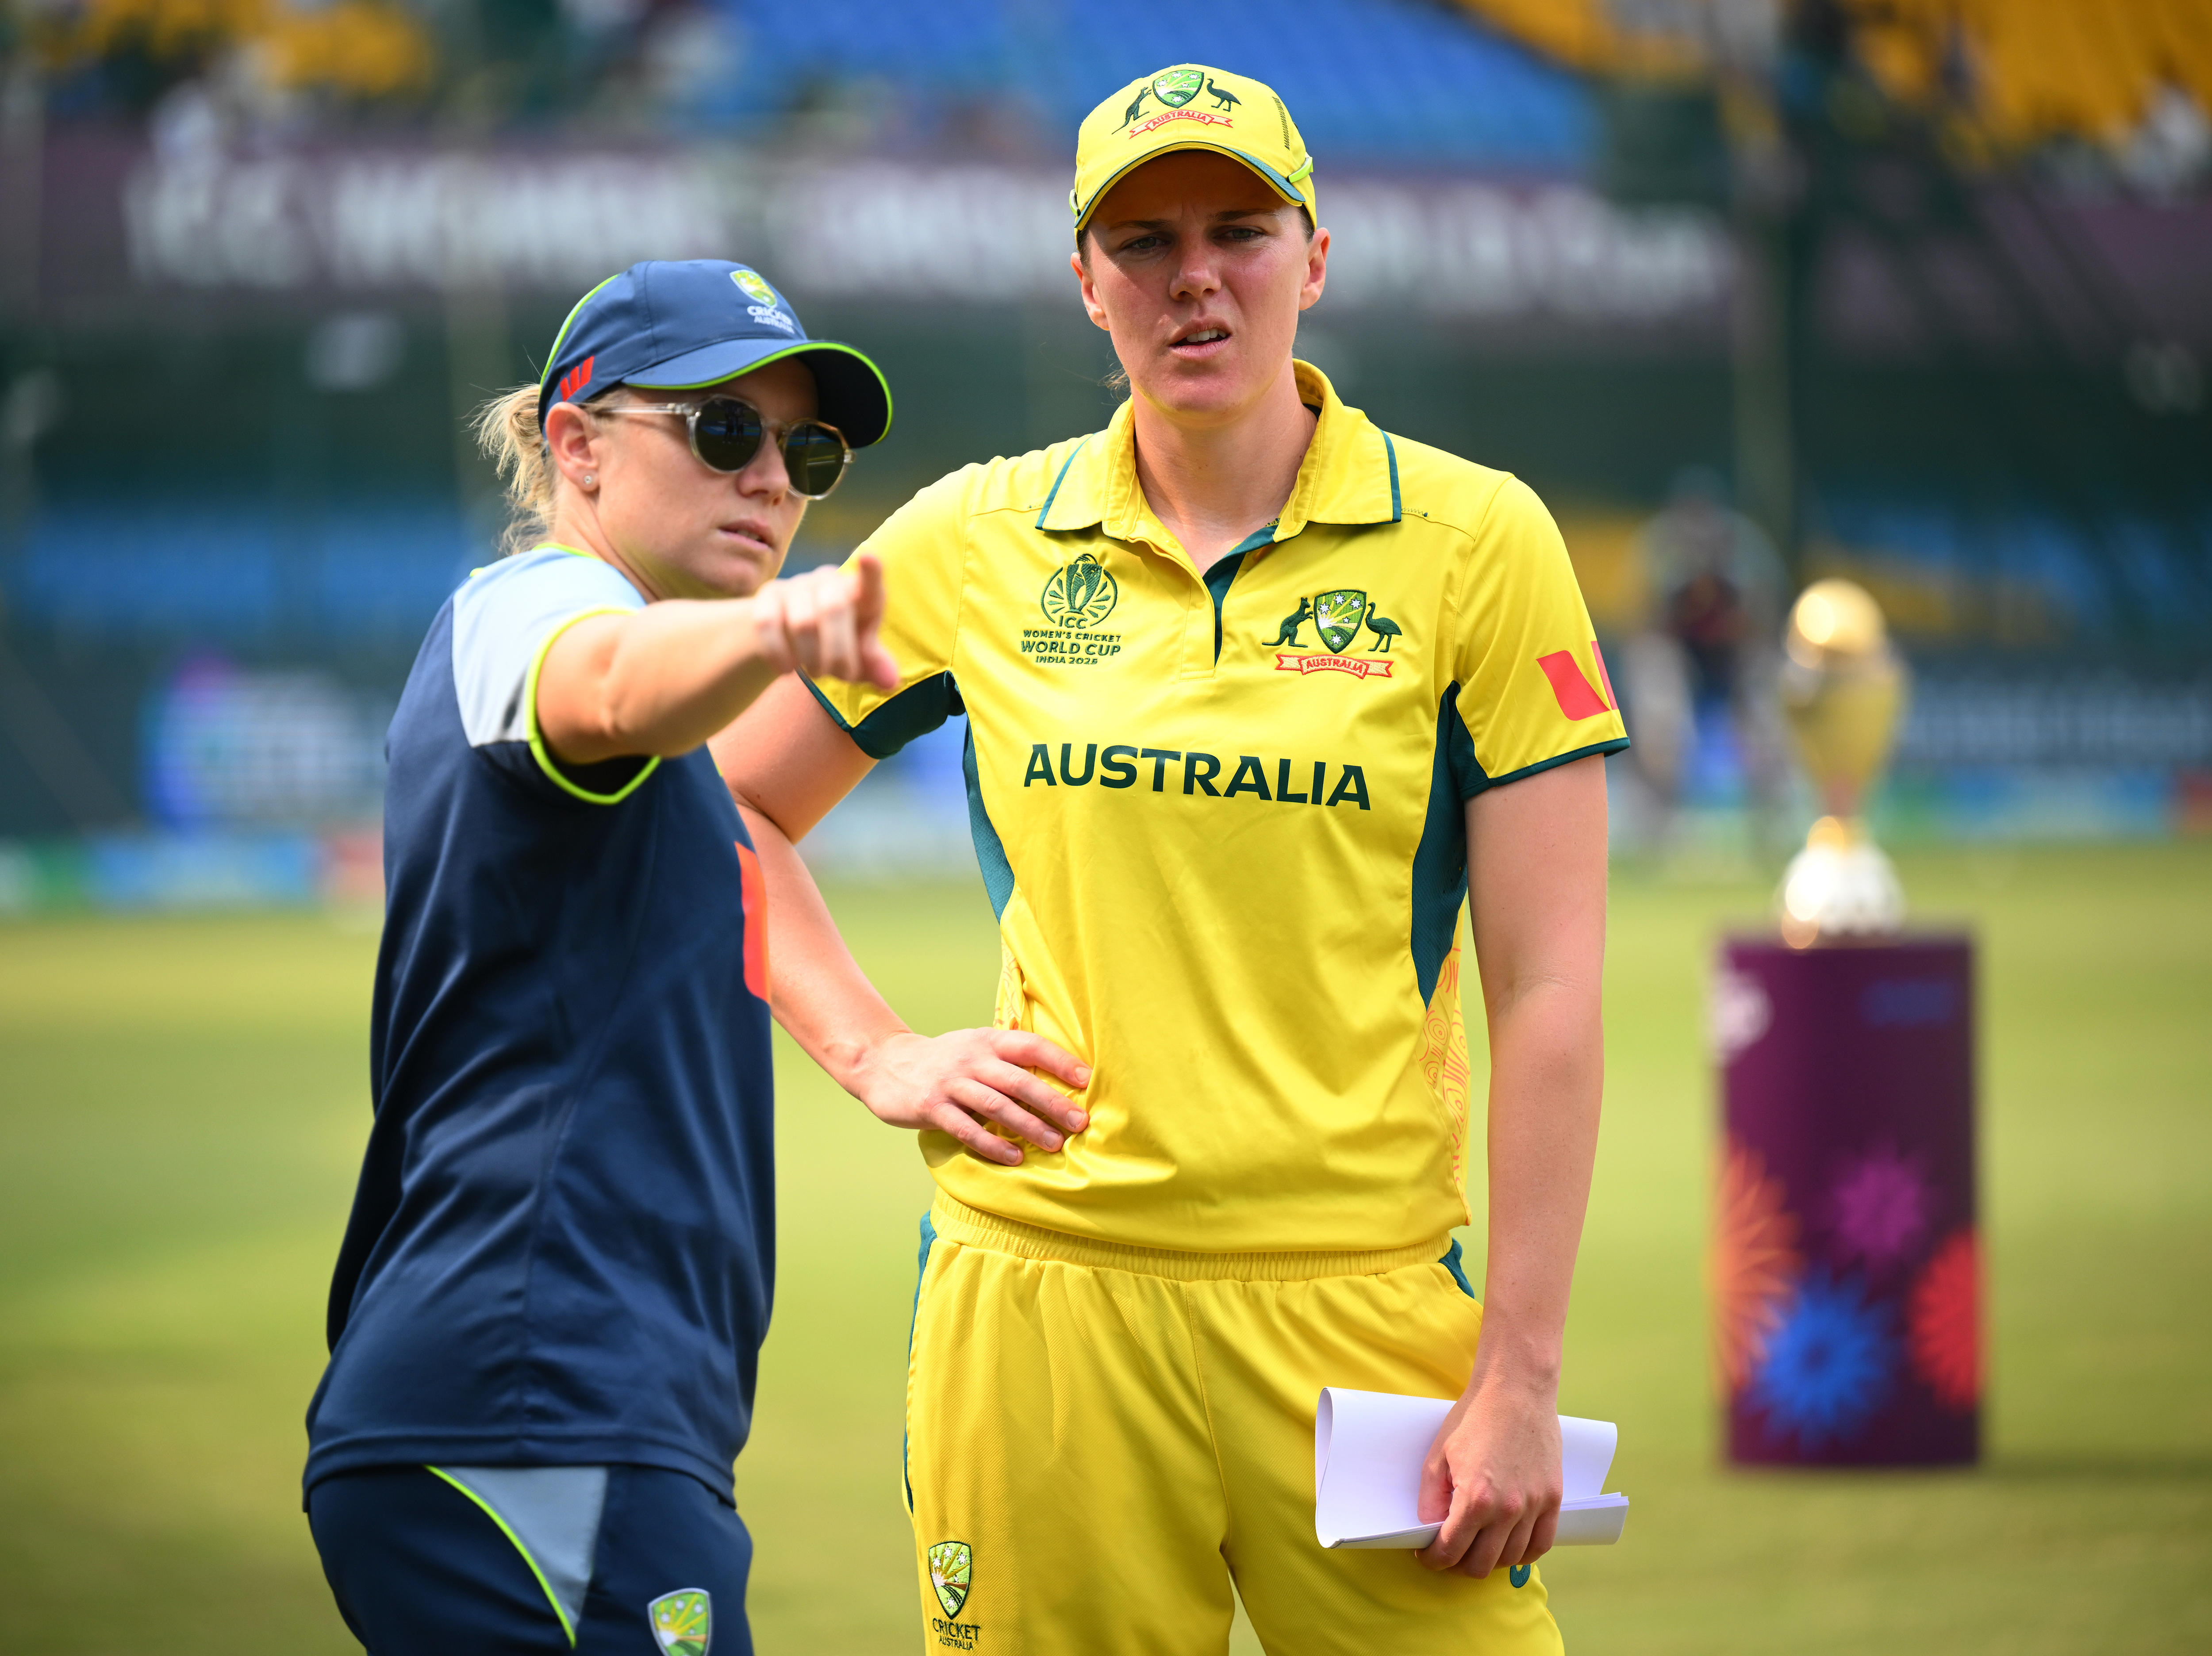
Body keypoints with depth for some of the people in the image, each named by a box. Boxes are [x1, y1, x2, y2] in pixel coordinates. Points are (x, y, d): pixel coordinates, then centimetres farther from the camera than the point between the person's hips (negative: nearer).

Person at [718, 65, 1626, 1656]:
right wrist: (876, 1057, 7)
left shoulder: (1474, 540, 1)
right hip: (1041, 1294, 2)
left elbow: (1548, 990, -2)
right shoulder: (976, 542, 7)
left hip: (1360, 1305, -2)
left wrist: (1520, 1382, -6)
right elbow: (719, 804, 21)